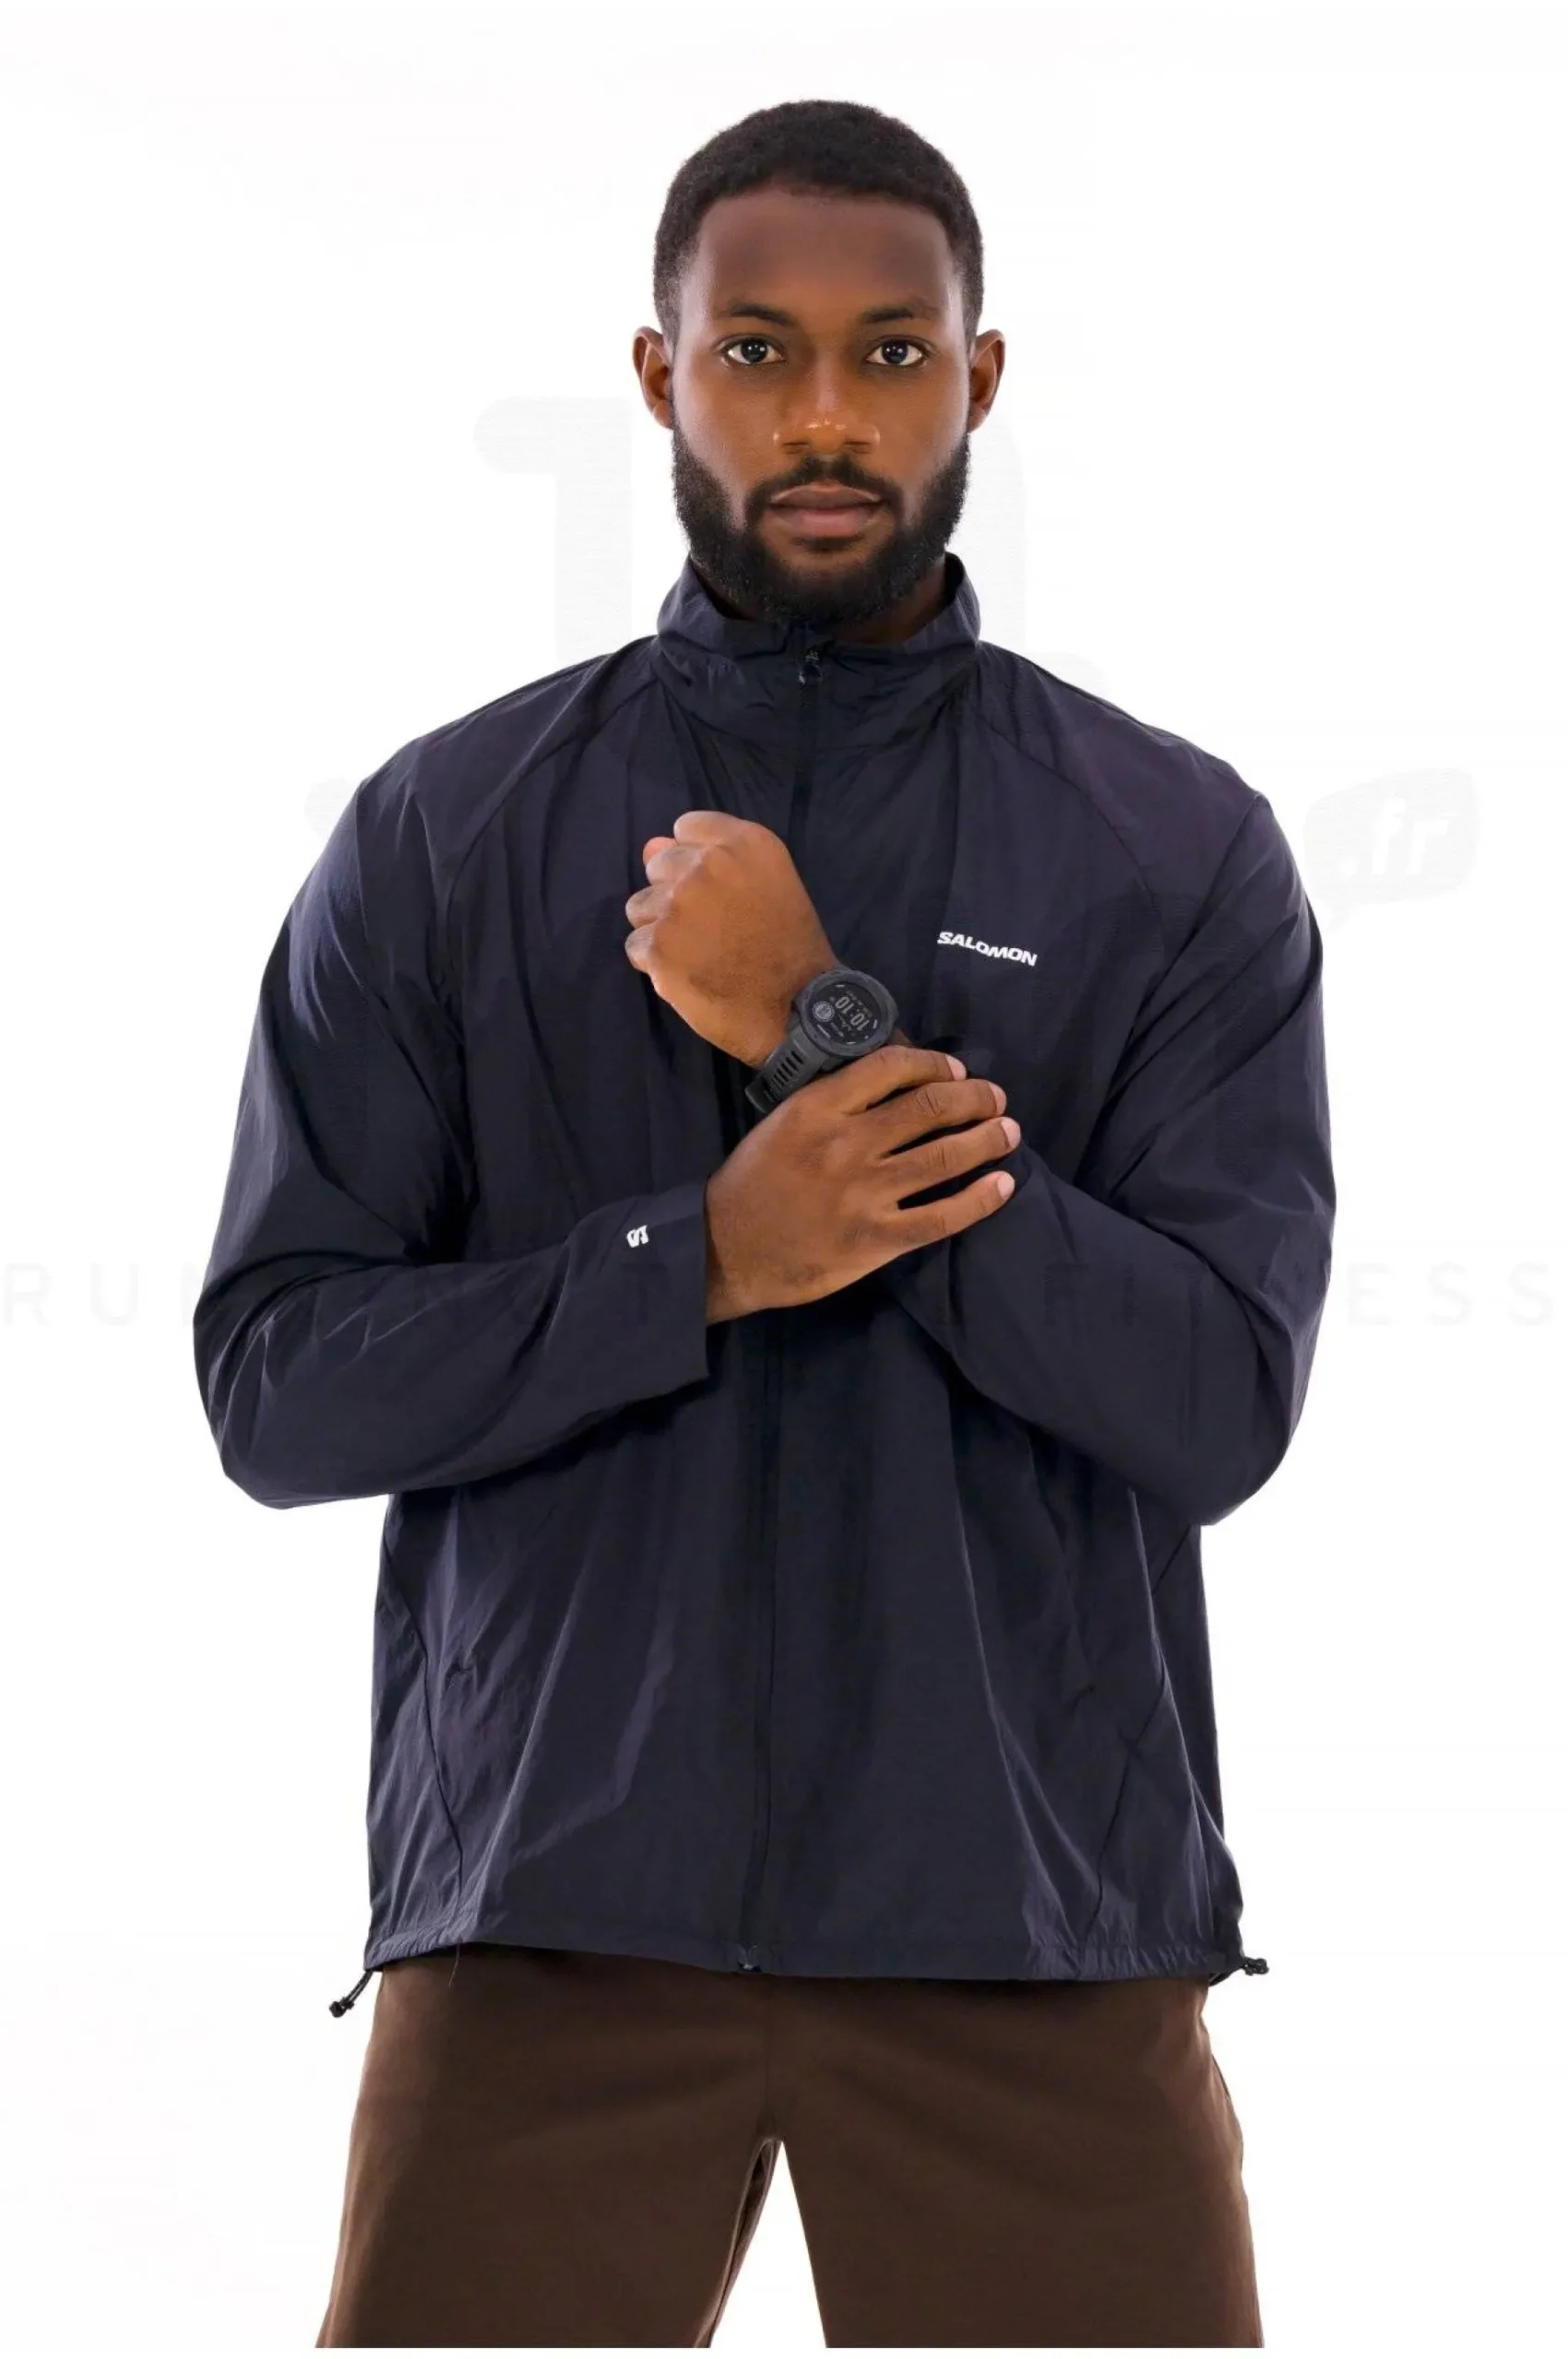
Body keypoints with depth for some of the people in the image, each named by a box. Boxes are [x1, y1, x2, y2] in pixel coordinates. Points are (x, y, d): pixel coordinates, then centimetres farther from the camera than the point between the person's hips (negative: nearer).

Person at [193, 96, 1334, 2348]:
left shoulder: (1181, 854, 4)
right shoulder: (440, 838, 6)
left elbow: (1220, 1402, -6)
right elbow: (275, 1382, 0)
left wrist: (834, 1034, -13)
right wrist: (709, 1257, -15)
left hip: (1036, 1909, 0)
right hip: (551, 1902, 0)